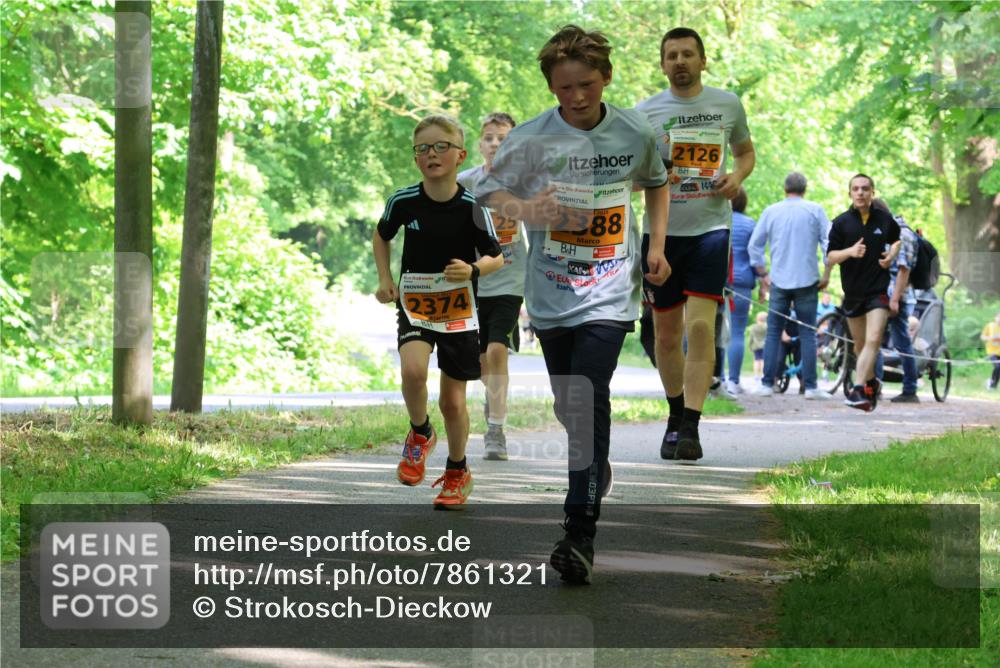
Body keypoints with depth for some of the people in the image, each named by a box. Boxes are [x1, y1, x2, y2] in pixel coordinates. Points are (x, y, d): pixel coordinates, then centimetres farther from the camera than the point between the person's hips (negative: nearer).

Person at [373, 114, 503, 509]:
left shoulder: (471, 208, -12)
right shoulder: (403, 201, -8)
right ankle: (419, 436, 2)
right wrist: (385, 279, 2)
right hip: (414, 301, 1)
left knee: (452, 400, 6)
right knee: (413, 369, -28)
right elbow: (382, 236, 13)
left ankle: (457, 473, 31)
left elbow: (496, 257, -3)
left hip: (458, 309, 0)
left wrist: (473, 270, -23)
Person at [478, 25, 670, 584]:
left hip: (610, 292, -2)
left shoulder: (637, 132, -1)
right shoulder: (531, 138, -7)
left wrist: (657, 245, 7)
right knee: (569, 406, 13)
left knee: (589, 398, -18)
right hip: (551, 295, 2)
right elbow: (489, 192, -5)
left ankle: (581, 536, -20)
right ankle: (596, 470, 46)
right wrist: (531, 209, -26)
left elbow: (656, 182, 18)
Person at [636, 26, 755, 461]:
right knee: (667, 333, 8)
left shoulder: (727, 104, 7)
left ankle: (690, 427, -15)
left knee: (701, 327, -14)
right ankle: (675, 414, 28)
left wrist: (737, 176, -1)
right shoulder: (645, 113, 3)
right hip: (661, 231, 1)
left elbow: (745, 151, 22)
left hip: (710, 229, -1)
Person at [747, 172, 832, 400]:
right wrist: (827, 274, 3)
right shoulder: (815, 210, 0)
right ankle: (810, 386, -2)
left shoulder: (771, 212, 5)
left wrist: (763, 274, 14)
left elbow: (754, 245, 7)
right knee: (808, 334, 1)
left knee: (773, 333, 6)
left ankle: (767, 384, 2)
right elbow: (828, 243, -4)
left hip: (779, 281, 1)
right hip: (807, 281, -1)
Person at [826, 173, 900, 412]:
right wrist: (849, 251, -22)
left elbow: (898, 239, 22)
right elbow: (830, 258, -3)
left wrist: (892, 254, 0)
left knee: (873, 340, -18)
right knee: (860, 344, 13)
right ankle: (871, 383, 36)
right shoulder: (841, 222, -1)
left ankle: (858, 390, -25)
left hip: (878, 290, -2)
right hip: (852, 291, 2)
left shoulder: (884, 220, 2)